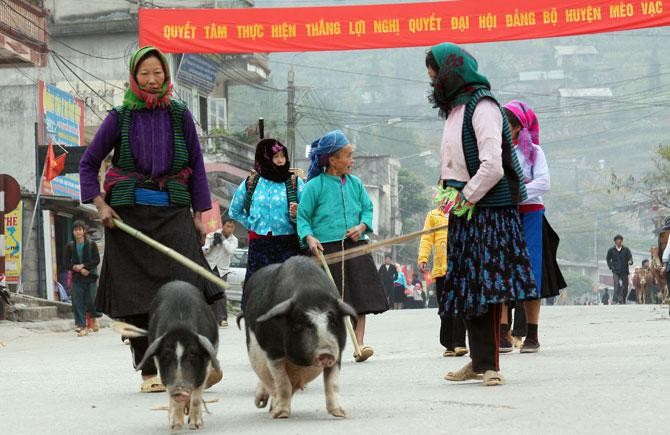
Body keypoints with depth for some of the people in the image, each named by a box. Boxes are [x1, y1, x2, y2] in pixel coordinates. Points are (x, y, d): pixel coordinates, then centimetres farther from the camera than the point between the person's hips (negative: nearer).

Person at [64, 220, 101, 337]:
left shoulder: (91, 244, 2)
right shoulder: (70, 246, 6)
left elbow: (97, 260, -4)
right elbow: (68, 263, 2)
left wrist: (83, 265, -15)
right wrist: (80, 270, -11)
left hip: (90, 277, -1)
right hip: (77, 278, 2)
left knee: (90, 301, -6)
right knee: (78, 303, -5)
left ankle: (94, 318, 23)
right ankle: (82, 327, -2)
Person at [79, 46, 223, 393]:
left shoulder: (179, 115, 8)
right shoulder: (120, 118, 5)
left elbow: (196, 166, 12)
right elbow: (88, 163, 11)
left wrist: (199, 214, 6)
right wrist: (100, 205, -2)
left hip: (173, 213, 0)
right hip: (129, 214, 0)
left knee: (187, 285, -16)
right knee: (136, 296, 0)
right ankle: (148, 373, 7)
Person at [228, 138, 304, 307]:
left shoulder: (295, 182, 1)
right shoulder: (250, 183, 5)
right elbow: (234, 211, 19)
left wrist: (296, 215, -19)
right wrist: (252, 224, 8)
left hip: (287, 244, -1)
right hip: (259, 246, 1)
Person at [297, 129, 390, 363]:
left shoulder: (355, 183, 10)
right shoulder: (315, 185, -3)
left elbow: (367, 208, 15)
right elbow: (303, 217, 0)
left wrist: (362, 226, -5)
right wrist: (309, 238, -16)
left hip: (355, 246, 3)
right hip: (326, 248, -3)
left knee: (359, 296, -5)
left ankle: (359, 344, -5)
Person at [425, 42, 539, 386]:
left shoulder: (481, 106, -11)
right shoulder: (455, 109, 17)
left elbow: (492, 166, -20)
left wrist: (464, 198, -12)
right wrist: (449, 193, 7)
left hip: (488, 209, -9)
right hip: (463, 212, 9)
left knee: (487, 287, -10)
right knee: (467, 289, 10)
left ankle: (490, 365, -9)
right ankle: (479, 362, 16)